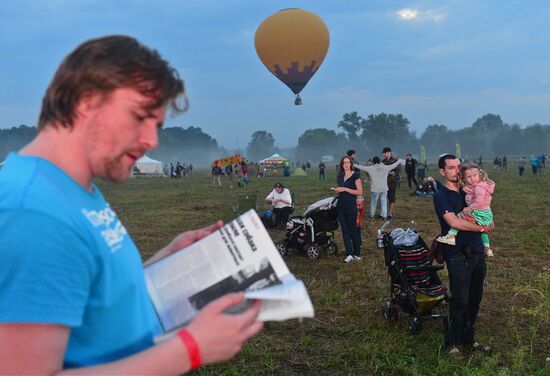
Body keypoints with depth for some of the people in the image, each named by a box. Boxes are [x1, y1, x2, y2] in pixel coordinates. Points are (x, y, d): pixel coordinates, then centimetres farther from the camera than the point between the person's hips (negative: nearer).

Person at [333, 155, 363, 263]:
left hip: (351, 206, -6)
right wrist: (337, 190, 2)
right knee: (345, 230, 2)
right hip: (341, 206, 6)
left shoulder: (355, 175, -8)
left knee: (353, 230, 2)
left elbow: (360, 192, -14)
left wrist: (345, 189, -17)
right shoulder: (341, 175, 12)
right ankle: (349, 254, 2)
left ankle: (357, 254, 13)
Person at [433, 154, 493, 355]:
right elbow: (454, 222, -19)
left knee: (475, 300, 14)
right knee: (460, 301, -2)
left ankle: (468, 338, 29)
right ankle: (453, 342, 13)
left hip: (477, 252, 6)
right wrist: (481, 228, -10)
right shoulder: (441, 196, -7)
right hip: (458, 255, -6)